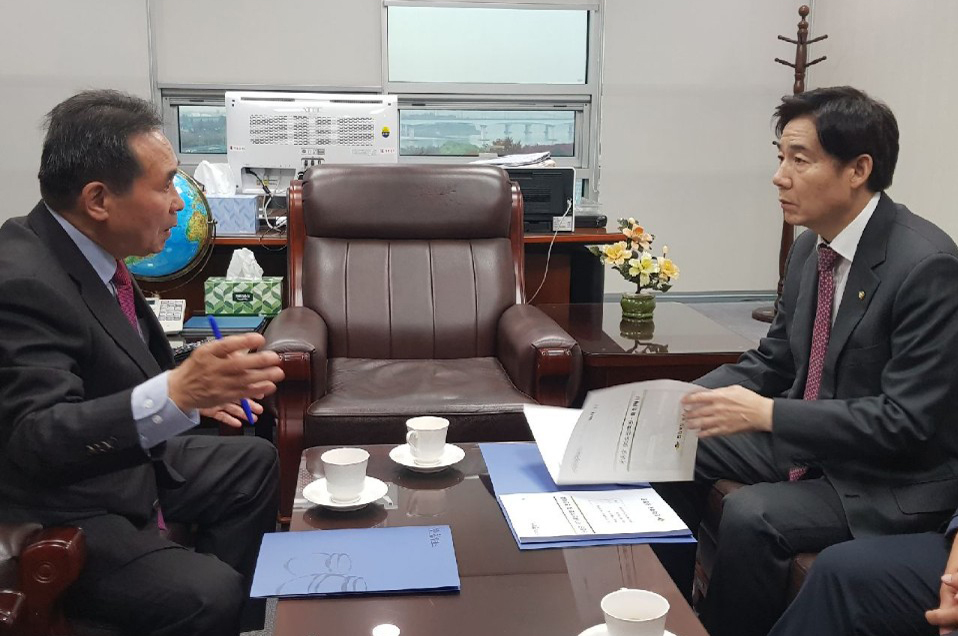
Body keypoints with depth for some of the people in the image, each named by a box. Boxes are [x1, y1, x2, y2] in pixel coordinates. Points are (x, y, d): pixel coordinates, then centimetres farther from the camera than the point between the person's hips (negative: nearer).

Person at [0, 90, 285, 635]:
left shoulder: (88, 248, -2)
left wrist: (189, 387, 6)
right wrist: (174, 394, -48)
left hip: (125, 459, 10)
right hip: (55, 517, -10)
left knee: (254, 460, 18)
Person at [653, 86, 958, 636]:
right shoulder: (812, 245, 0)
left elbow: (906, 421, -26)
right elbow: (775, 358, 10)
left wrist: (766, 413, -29)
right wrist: (688, 399, -6)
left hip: (896, 478, -8)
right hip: (809, 440, 8)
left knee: (751, 517, -27)